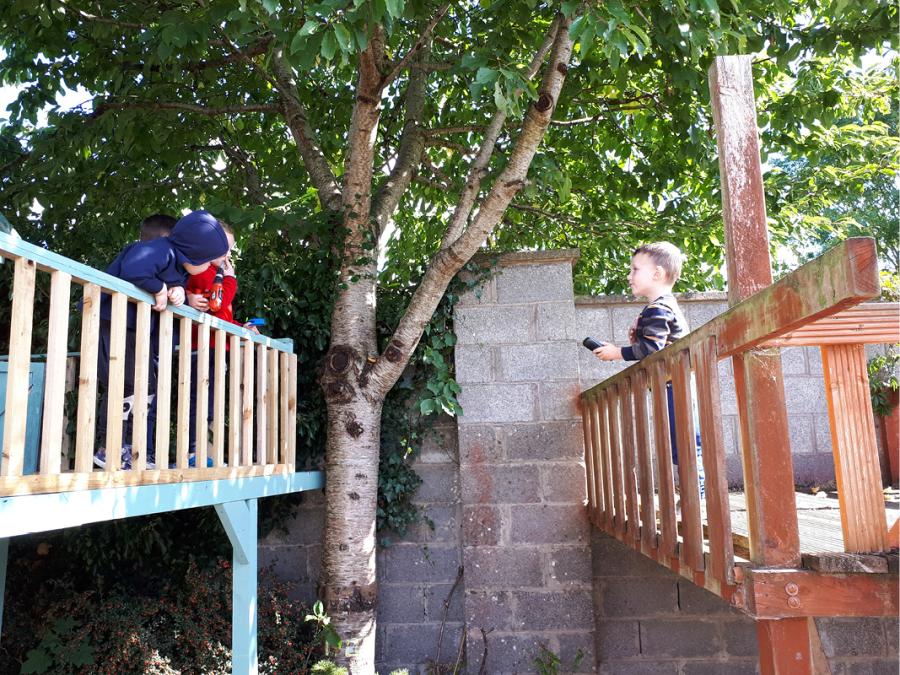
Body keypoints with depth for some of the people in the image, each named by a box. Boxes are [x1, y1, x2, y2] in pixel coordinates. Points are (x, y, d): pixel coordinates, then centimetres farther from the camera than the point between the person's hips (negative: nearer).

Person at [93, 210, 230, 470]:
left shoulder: (180, 263, 6)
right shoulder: (158, 250, -23)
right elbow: (132, 271, -40)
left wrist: (179, 290, -12)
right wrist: (160, 288, -25)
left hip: (141, 330, 9)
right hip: (113, 324, -9)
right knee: (124, 387, -6)